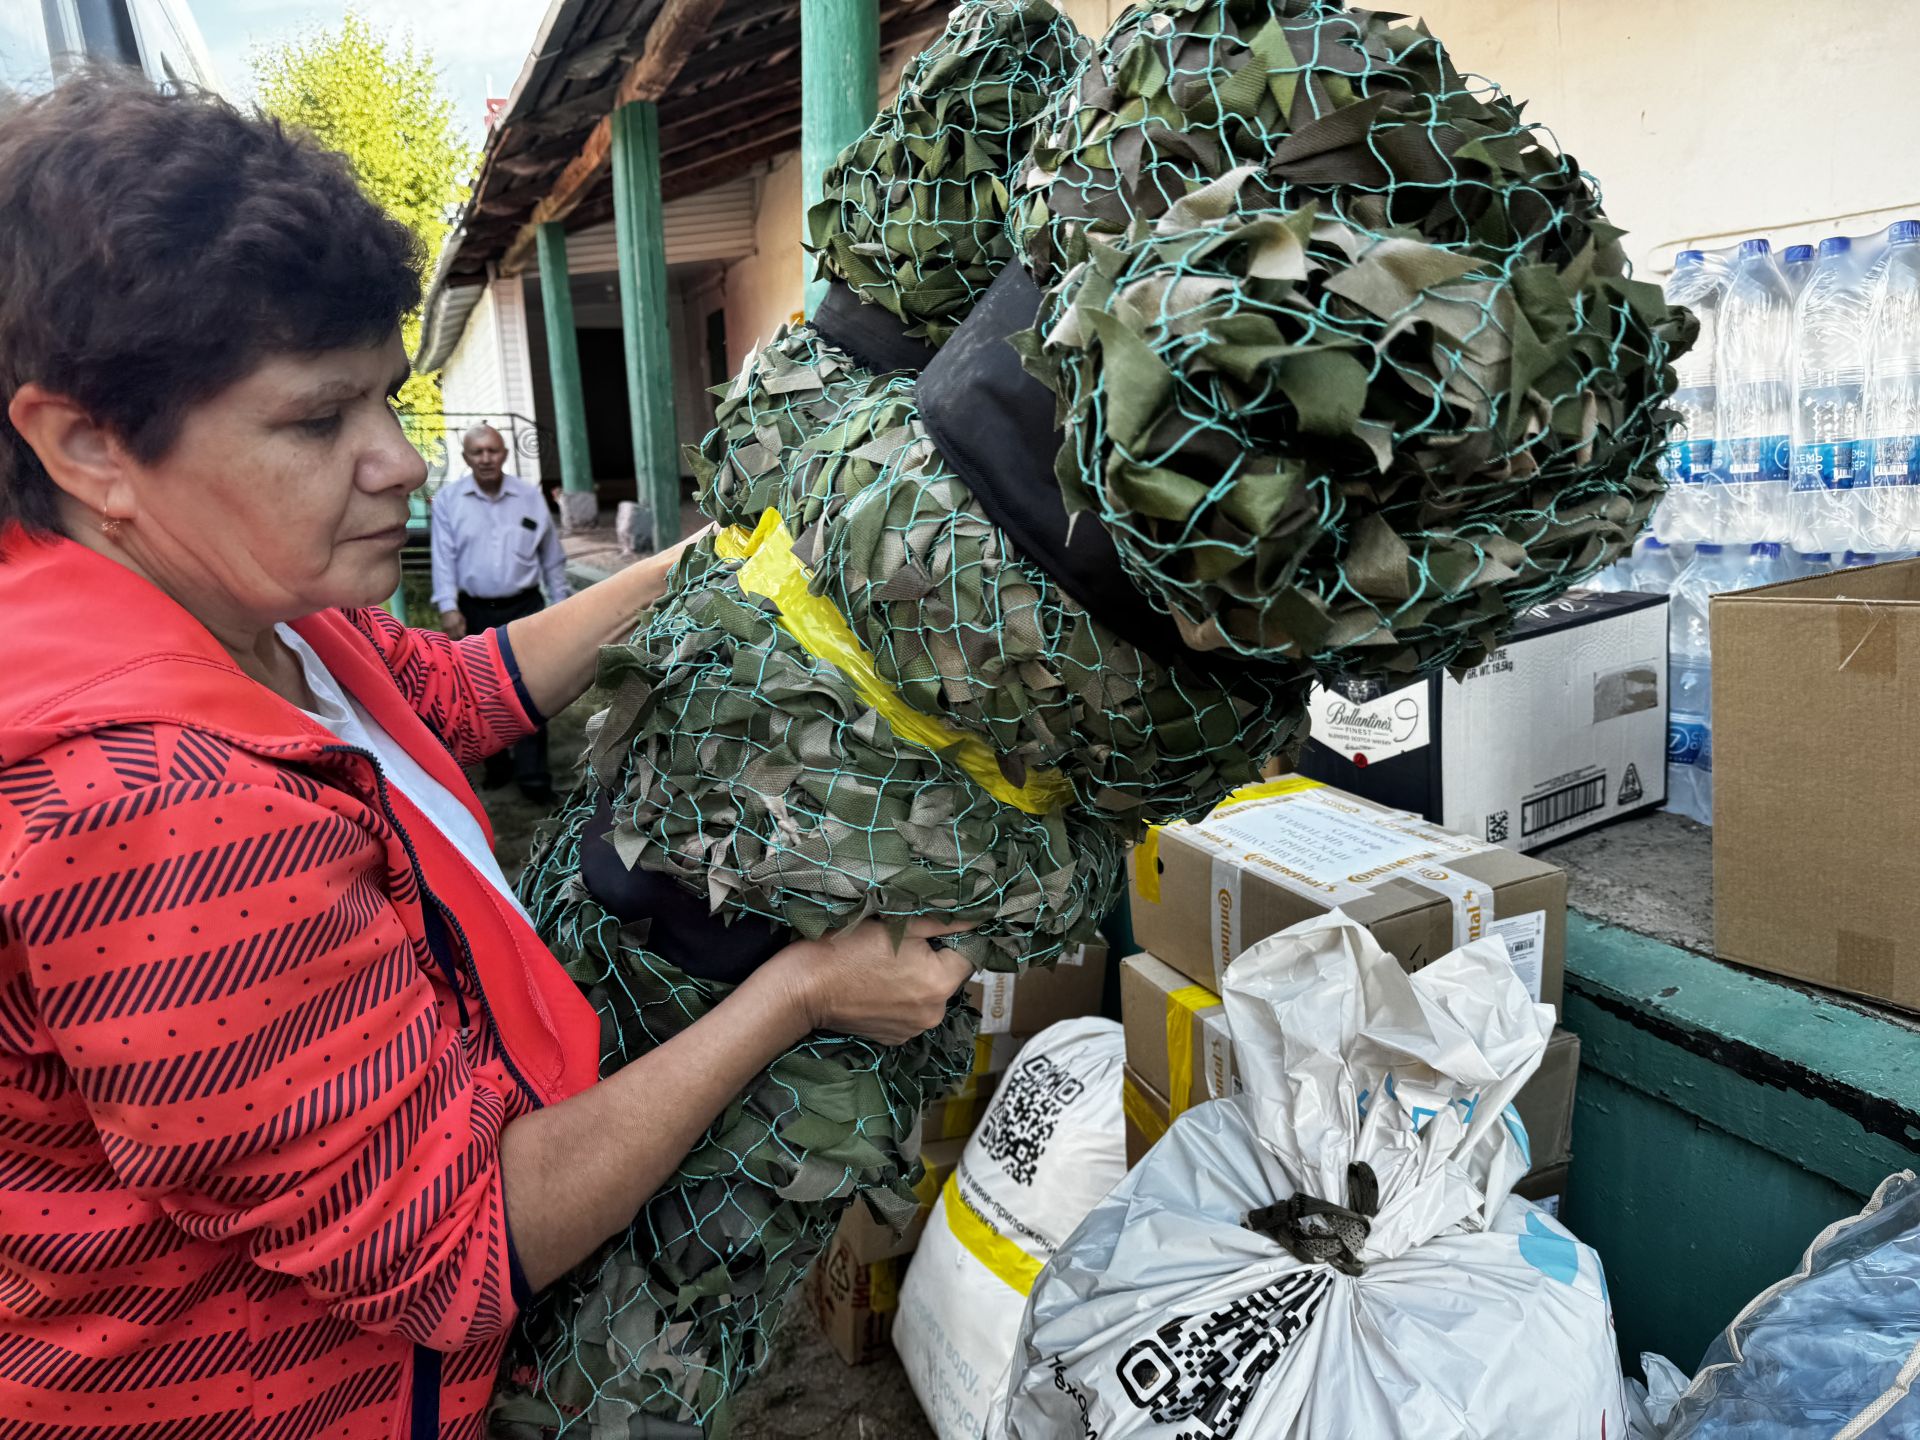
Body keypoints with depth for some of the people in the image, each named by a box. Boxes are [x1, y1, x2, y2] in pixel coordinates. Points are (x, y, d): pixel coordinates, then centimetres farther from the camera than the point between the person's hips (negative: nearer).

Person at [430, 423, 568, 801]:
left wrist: (559, 605, 7)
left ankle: (533, 776, -4)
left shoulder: (531, 496, 1)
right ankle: (496, 763, 26)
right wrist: (448, 608, -15)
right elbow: (444, 557, -5)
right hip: (475, 611, 1)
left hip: (524, 608, -1)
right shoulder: (448, 499, -1)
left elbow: (552, 558, 7)